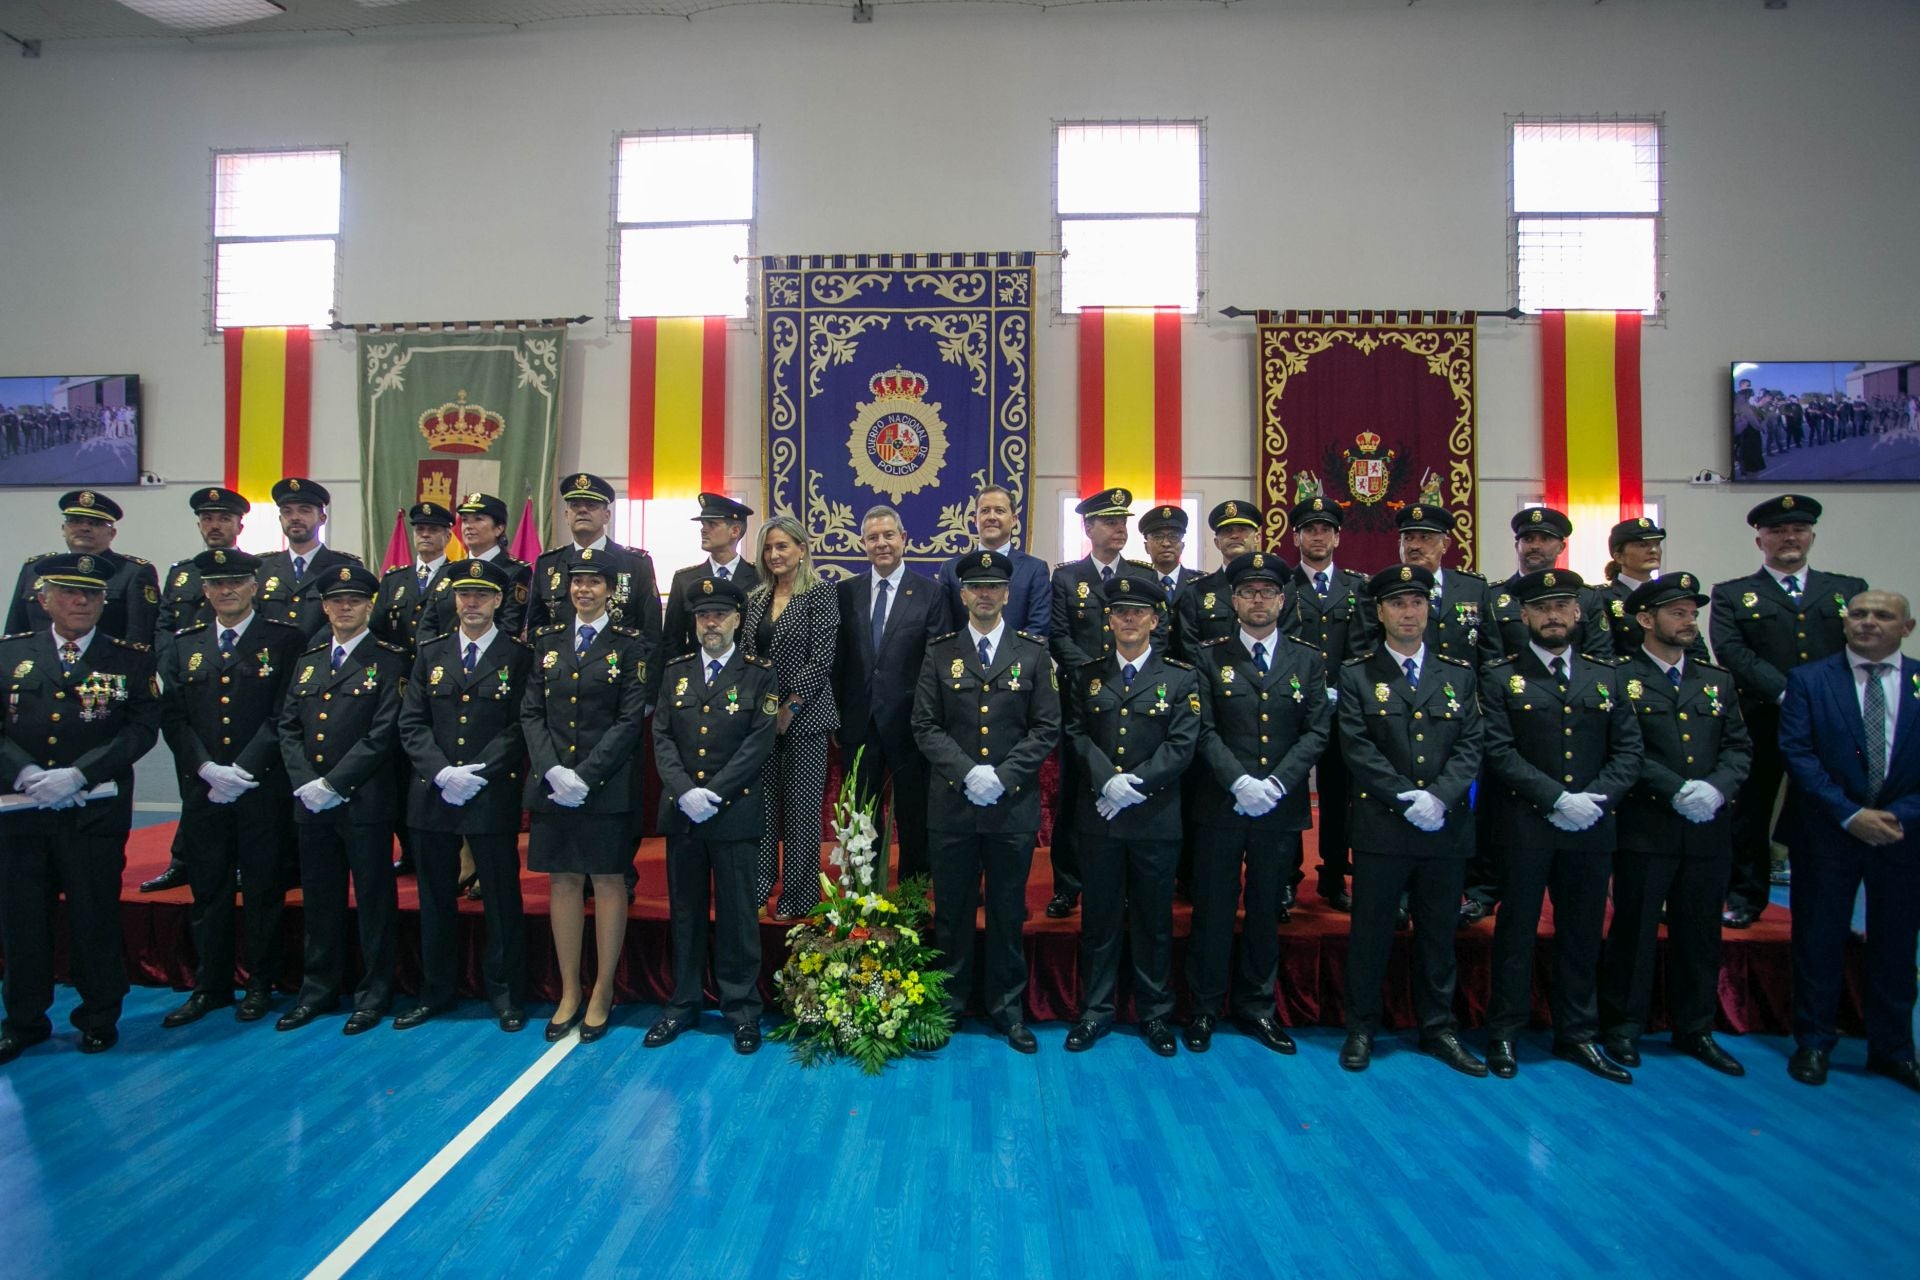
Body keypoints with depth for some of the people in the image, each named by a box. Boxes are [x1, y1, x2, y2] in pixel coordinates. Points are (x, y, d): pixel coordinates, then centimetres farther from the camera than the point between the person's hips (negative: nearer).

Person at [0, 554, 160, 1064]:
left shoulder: (130, 660, 2)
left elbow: (143, 729, -6)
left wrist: (79, 775, -16)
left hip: (96, 812, -2)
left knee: (95, 916, 5)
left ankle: (100, 1018, 21)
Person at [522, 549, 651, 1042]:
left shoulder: (630, 645, -2)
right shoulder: (548, 640, 10)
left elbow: (630, 720, -8)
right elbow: (531, 713, 6)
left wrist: (585, 775, -15)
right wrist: (551, 770, -9)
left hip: (607, 785, -4)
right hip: (551, 785, 4)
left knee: (608, 881, 5)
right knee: (563, 881, 10)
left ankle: (603, 992, 17)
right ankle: (569, 992, 22)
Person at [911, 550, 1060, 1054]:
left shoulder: (1034, 652, 3)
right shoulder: (940, 652, 4)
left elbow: (1046, 728, -1)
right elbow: (925, 726, 0)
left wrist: (1004, 776, -12)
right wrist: (967, 773, -13)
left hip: (1013, 805, 0)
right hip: (951, 804, 0)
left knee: (1008, 913, 11)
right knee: (952, 911, 11)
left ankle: (1007, 1006, 26)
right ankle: (950, 1002, 27)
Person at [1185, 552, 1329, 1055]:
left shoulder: (1308, 660, 8)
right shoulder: (1211, 657, 2)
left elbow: (1316, 732, 0)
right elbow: (1205, 730, -5)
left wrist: (1276, 783, -13)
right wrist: (1238, 781, -18)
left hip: (1282, 807, 2)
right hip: (1220, 805, -2)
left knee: (1267, 910, 12)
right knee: (1213, 910, 5)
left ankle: (1256, 1006, 27)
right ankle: (1205, 1008, 19)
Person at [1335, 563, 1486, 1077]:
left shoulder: (1460, 673, 9)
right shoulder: (1356, 673, 1)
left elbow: (1471, 745, 1)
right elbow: (1358, 747, -7)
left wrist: (1439, 796, -14)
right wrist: (1408, 798, -15)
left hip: (1447, 828, 3)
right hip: (1381, 827, -3)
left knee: (1438, 934, 13)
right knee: (1370, 932, 5)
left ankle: (1438, 1028, 27)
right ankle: (1361, 1028, 19)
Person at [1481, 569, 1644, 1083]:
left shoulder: (1606, 677, 11)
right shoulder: (1502, 678, 0)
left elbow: (1629, 749, 6)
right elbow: (1499, 752, -9)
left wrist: (1596, 797, -10)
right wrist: (1556, 799, -17)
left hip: (1592, 829, 4)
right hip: (1525, 826, -3)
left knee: (1582, 933, 13)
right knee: (1517, 930, 5)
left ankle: (1577, 1035, 26)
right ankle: (1504, 1033, 16)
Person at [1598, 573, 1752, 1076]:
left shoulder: (1717, 681, 14)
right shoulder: (1619, 679, -4)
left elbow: (1739, 747, 9)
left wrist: (1716, 787, -9)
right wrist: (1677, 790, -17)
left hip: (1709, 829, 5)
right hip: (1645, 827, -5)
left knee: (1700, 932, 12)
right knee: (1634, 928, 3)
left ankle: (1695, 1029, 27)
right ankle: (1623, 1026, 15)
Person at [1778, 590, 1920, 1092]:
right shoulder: (1808, 679, -1)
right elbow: (1797, 753, -8)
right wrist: (1850, 814, -14)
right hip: (1826, 832, -2)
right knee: (1818, 938, 6)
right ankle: (1813, 1042, 18)